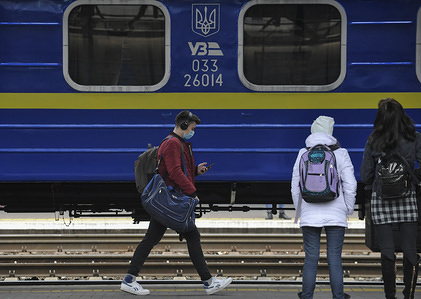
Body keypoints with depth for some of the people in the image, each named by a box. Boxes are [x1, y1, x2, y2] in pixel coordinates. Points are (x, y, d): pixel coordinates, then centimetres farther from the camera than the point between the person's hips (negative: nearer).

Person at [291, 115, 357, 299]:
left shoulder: (303, 154, 3)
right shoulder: (340, 154, -1)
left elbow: (295, 186, 7)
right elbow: (350, 185, -2)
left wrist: (299, 210, 18)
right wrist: (348, 209, 10)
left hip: (310, 214, 1)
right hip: (335, 215, -1)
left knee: (311, 258, 4)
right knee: (335, 258, 2)